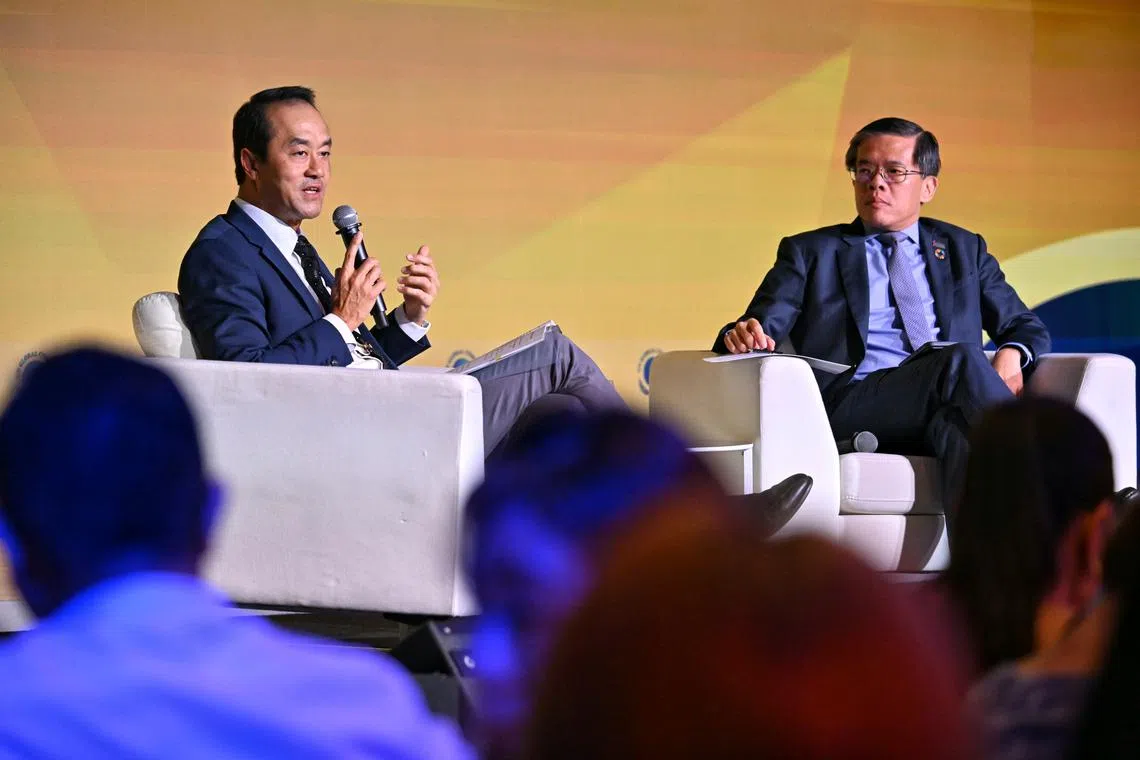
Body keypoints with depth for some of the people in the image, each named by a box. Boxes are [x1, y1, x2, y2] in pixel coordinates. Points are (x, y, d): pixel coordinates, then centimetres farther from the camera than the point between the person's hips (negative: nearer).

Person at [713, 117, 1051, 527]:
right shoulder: (810, 252, 22)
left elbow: (1027, 328, 27)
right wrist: (743, 336, -17)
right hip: (847, 401, -2)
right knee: (959, 360, -33)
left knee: (955, 425, -38)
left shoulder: (964, 250, 29)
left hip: (947, 406, 3)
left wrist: (1011, 356, 1)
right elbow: (761, 327, 9)